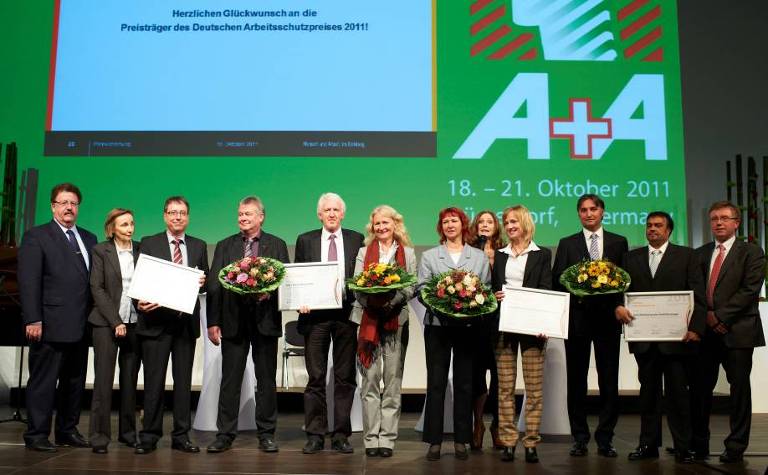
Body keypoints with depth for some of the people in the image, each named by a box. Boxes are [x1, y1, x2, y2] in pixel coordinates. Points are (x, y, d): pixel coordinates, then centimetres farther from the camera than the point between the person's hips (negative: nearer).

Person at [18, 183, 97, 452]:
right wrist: (33, 320, -16)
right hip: (50, 325, -6)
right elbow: (28, 282, -9)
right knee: (43, 382, 1)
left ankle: (67, 431, 24)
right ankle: (36, 435, 11)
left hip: (80, 326, 6)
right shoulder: (36, 237, -2)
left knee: (74, 381, 13)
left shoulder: (89, 239, 15)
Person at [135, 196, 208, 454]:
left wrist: (202, 282, -9)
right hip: (156, 320, -2)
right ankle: (149, 436, 10)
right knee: (154, 380, 1)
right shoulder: (148, 244, 5)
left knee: (184, 380, 8)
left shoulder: (199, 246, 12)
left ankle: (181, 436, 15)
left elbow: (205, 281, 14)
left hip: (186, 321, 3)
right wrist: (141, 302, -18)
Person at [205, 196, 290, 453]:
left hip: (265, 319, -1)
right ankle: (225, 434, 12)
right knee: (230, 379, 4)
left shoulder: (277, 245, 7)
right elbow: (214, 286, 5)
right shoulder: (225, 246, 9)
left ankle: (266, 433, 15)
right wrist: (213, 322, -3)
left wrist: (270, 292, -17)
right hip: (232, 320, 1)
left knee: (266, 379, 6)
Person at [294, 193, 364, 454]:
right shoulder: (305, 240, 9)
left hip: (346, 315, 0)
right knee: (316, 378, 3)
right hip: (315, 315, 0)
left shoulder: (356, 240, 8)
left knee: (345, 378, 5)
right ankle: (315, 435, 11)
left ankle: (341, 435, 13)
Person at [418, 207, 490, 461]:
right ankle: (434, 441, 7)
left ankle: (461, 441, 13)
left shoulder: (480, 257, 10)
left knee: (464, 383, 5)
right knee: (436, 383, 1)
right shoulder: (429, 256, 8)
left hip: (468, 326, 1)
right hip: (437, 324, 0)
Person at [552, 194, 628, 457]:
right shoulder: (567, 244, 10)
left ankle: (605, 439, 11)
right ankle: (580, 438, 13)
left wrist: (620, 306, -10)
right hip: (578, 317, 0)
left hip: (608, 317, 0)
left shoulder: (619, 243, 10)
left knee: (609, 380, 2)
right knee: (576, 379, 4)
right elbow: (556, 280, 3)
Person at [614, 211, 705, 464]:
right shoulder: (632, 257, 13)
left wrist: (695, 327, -12)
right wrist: (618, 306, -15)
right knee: (648, 391, 10)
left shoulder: (686, 256, 5)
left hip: (676, 337, -3)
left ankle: (683, 447, 11)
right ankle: (648, 444, 17)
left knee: (678, 392, 2)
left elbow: (698, 295, -1)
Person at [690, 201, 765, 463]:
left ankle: (736, 447, 12)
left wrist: (720, 315, -13)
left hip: (737, 331, -3)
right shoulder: (700, 253, 14)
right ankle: (699, 444, 13)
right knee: (699, 388, 3)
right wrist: (706, 316, -5)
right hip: (706, 331, 4)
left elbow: (750, 290, -9)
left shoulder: (751, 252, 1)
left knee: (739, 389, 3)